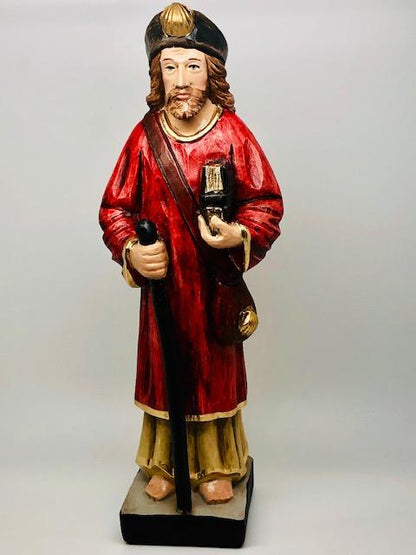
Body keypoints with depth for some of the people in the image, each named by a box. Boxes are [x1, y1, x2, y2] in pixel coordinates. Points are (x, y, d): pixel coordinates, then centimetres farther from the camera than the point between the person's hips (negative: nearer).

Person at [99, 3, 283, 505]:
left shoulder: (232, 133, -7)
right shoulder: (144, 136, -3)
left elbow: (267, 203, -3)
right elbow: (114, 207, 3)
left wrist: (238, 235, -22)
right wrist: (130, 251, -14)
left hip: (215, 281, -1)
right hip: (160, 279, 2)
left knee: (214, 370, 11)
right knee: (164, 370, 13)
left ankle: (216, 467, 32)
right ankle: (165, 465, 34)